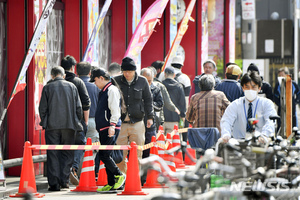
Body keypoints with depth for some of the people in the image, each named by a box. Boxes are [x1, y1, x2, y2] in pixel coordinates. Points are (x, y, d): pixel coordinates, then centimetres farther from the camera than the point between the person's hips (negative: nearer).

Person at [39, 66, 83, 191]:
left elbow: (42, 108, 1)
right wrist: (77, 122, 18)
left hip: (52, 125, -1)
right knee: (67, 153, 9)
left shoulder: (47, 87, 2)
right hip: (69, 125, 1)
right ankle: (64, 180, 1)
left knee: (53, 154, 2)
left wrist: (44, 122, 15)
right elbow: (78, 107, 6)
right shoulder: (72, 87, 7)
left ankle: (54, 183, -3)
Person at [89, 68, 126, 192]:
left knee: (103, 155, -14)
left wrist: (112, 125, -25)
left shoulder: (112, 90, -9)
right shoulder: (103, 91, 21)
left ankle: (120, 176, -4)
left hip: (111, 129, -10)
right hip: (103, 129, 10)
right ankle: (111, 184, 10)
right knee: (105, 155, 7)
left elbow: (115, 109, -18)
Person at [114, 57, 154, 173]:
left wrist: (150, 116, 9)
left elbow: (148, 100, 13)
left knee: (137, 154, 3)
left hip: (137, 123, 0)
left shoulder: (142, 82, 4)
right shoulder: (116, 81, 3)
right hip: (120, 123, 0)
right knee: (120, 154, -2)